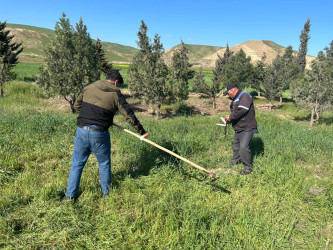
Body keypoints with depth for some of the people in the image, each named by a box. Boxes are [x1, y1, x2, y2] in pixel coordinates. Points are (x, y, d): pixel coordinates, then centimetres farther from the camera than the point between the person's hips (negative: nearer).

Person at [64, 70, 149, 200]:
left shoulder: (89, 87, 9)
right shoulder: (116, 94, 0)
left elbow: (76, 105, 17)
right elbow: (129, 115, 1)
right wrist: (142, 131, 9)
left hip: (81, 130, 3)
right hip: (99, 134, -3)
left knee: (77, 164, 16)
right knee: (104, 165, 16)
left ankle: (70, 195, 24)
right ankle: (106, 193, 30)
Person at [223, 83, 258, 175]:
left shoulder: (244, 96, -14)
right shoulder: (235, 99, 17)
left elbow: (241, 110, -27)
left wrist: (231, 117, -17)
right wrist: (229, 119, 2)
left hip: (247, 128, -10)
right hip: (238, 128, 10)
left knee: (243, 147, -17)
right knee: (236, 145, 21)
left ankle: (248, 167, -1)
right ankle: (236, 160, 43)